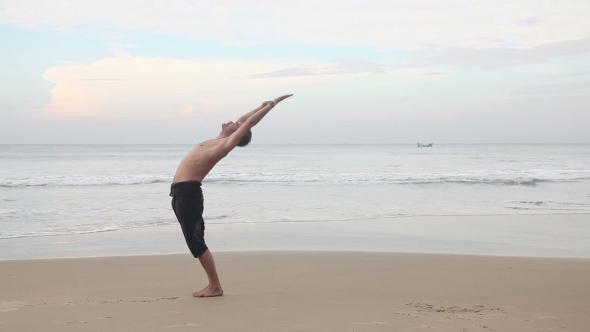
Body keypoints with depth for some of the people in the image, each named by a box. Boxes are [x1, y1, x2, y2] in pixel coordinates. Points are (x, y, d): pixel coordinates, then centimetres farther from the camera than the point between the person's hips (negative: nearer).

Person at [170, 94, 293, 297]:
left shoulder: (227, 144, -7)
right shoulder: (218, 142, 18)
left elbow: (248, 122, -7)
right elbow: (243, 120, 25)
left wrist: (271, 104, -1)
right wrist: (265, 105, 31)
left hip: (188, 192, -10)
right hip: (181, 192, 10)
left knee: (196, 242, -10)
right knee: (195, 242, 9)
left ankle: (215, 287, -6)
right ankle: (213, 284, 11)